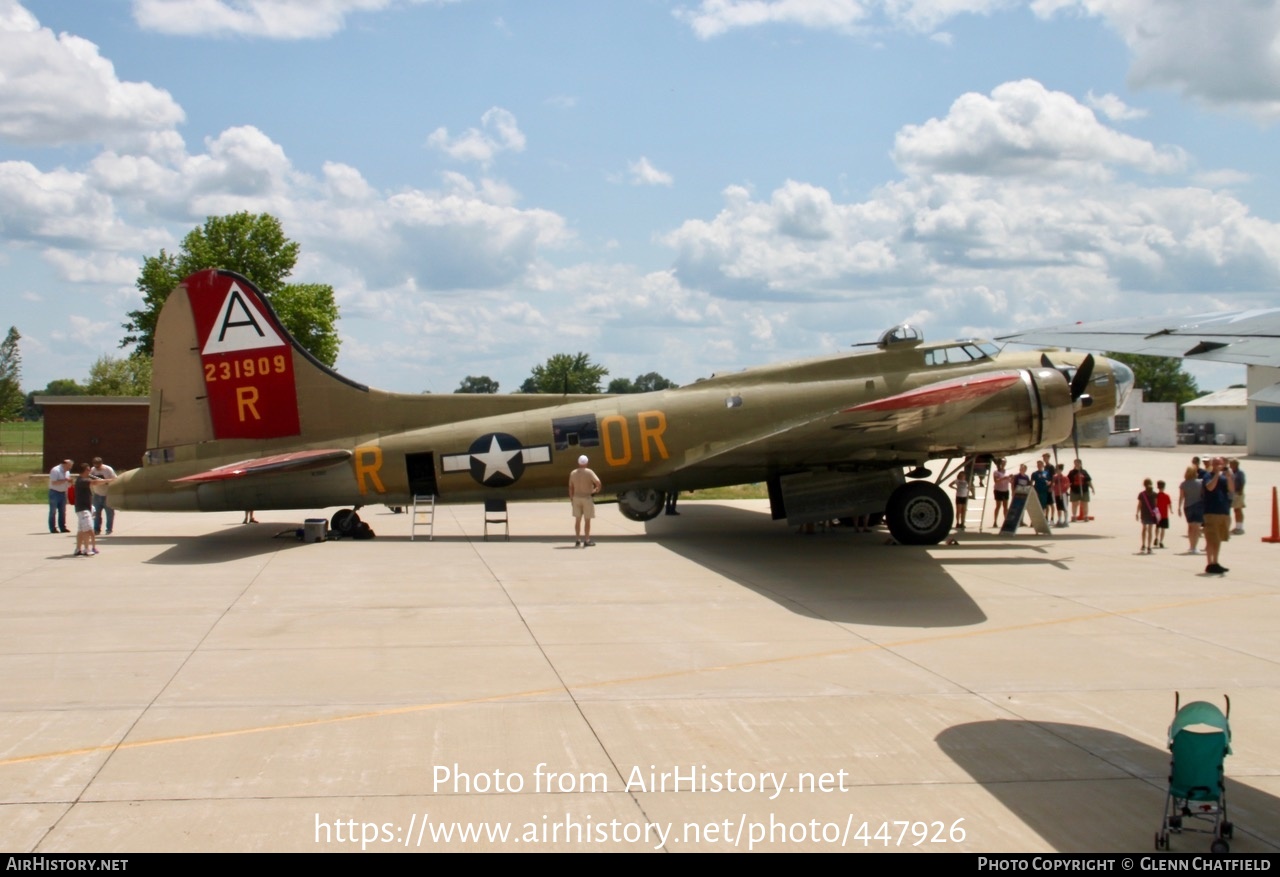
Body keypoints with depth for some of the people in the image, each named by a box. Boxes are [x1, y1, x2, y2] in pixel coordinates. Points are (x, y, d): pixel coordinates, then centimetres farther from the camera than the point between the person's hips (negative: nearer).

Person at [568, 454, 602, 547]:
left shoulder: (573, 473, 2)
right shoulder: (589, 472, -12)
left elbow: (571, 487, 5)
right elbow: (598, 482, -23)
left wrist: (571, 499, 12)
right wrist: (597, 489, -2)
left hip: (577, 498, 4)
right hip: (587, 498, -4)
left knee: (578, 520, 12)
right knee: (587, 520, 1)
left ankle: (577, 540, 15)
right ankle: (586, 541, 2)